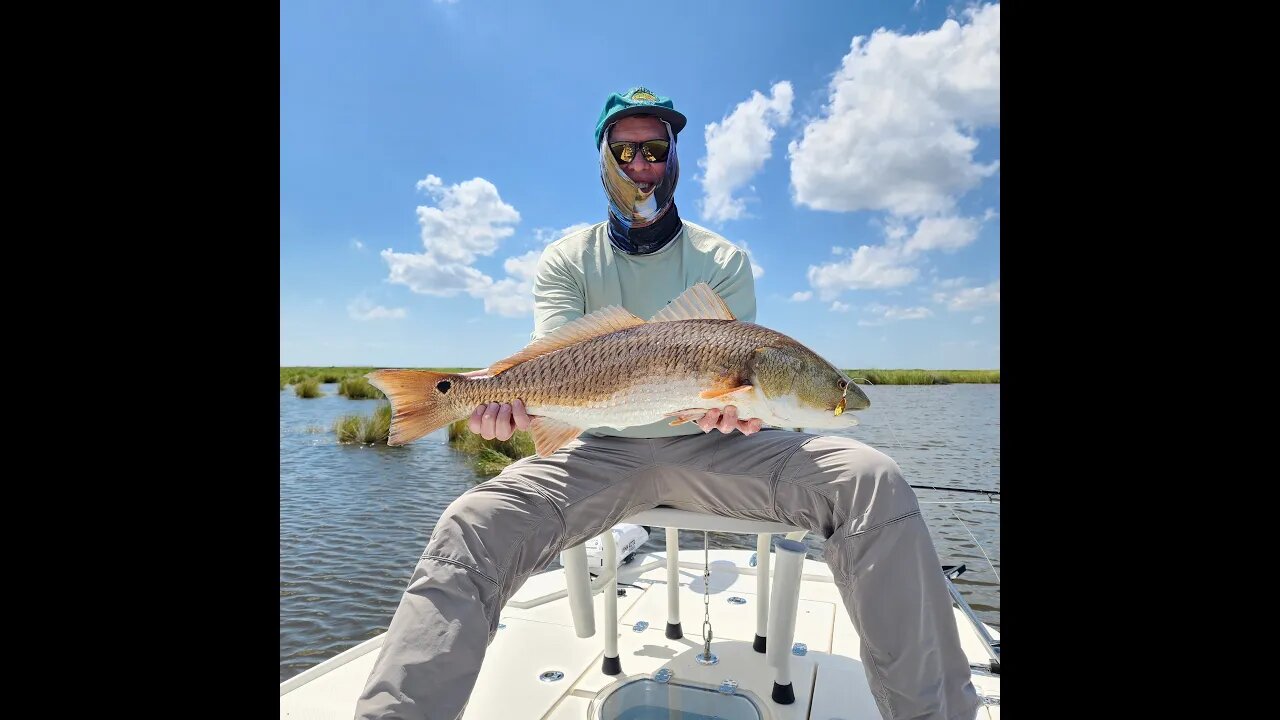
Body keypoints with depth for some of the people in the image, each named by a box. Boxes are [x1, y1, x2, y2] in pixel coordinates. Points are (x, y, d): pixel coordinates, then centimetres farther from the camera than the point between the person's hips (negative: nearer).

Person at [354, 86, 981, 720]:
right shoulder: (567, 259, 7)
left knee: (873, 480, -22)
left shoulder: (724, 259, 8)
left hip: (710, 446, 1)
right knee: (472, 527, -27)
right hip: (602, 450, 0)